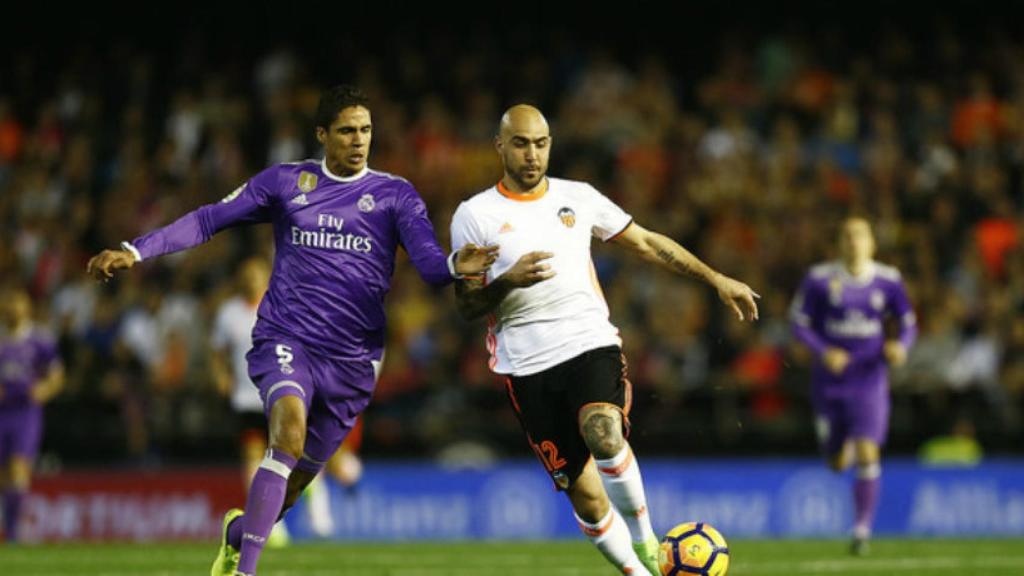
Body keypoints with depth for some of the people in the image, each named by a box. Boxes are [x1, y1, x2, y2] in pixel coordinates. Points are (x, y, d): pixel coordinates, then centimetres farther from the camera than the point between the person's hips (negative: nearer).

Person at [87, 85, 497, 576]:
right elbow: (208, 221, 7)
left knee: (297, 479, 8)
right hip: (285, 340, -2)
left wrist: (455, 266, -34)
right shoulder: (285, 182, 5)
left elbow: (428, 261, -10)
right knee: (290, 429, -30)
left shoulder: (395, 195, 2)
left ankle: (238, 531, 43)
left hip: (351, 359, 2)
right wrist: (136, 251, -2)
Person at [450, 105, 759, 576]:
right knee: (584, 495, -3)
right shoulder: (475, 215, 4)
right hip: (527, 366, 0)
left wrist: (716, 280, 16)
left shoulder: (578, 197, 11)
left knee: (604, 435, -31)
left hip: (591, 343, 0)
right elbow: (465, 304, 4)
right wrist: (509, 280, -16)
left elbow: (646, 243, 19)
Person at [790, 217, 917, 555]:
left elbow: (908, 324, 7)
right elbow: (800, 322, -3)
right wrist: (823, 352, -19)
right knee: (838, 464, 11)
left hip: (870, 380, -1)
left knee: (867, 455, -15)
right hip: (830, 383, 1)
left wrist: (900, 346, -15)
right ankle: (846, 445, 50)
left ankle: (862, 530, -4)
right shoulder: (820, 280, -6)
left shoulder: (887, 281, -2)